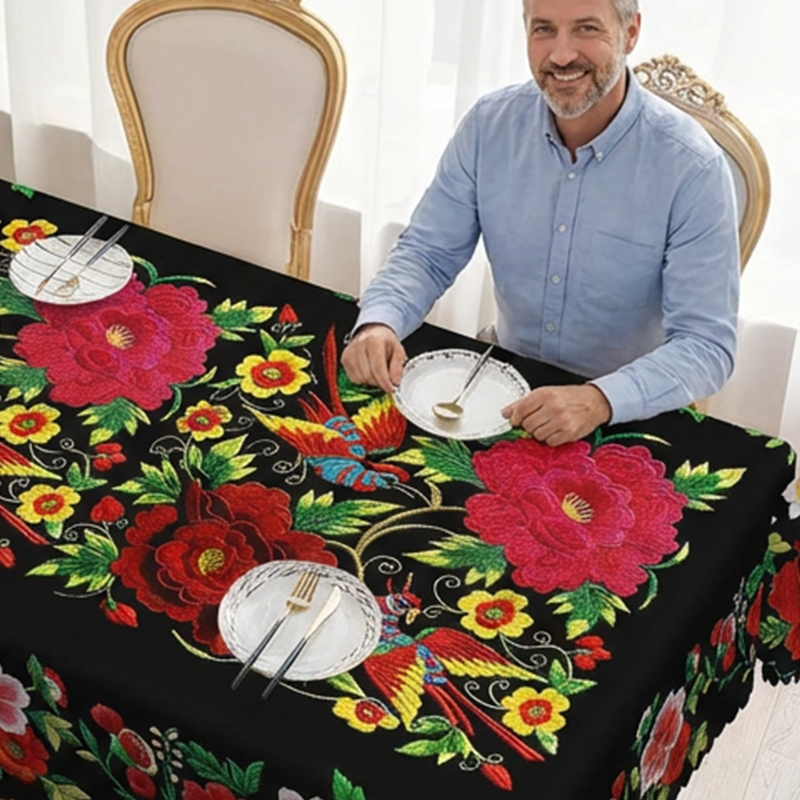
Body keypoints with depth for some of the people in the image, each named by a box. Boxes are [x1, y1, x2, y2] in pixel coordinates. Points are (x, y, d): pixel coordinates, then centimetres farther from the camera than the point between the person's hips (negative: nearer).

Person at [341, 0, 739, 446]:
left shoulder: (692, 168, -19)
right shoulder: (490, 125, -7)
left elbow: (707, 345, -20)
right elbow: (428, 254, 0)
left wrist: (599, 400, -37)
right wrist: (379, 323, -21)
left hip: (629, 415, -2)